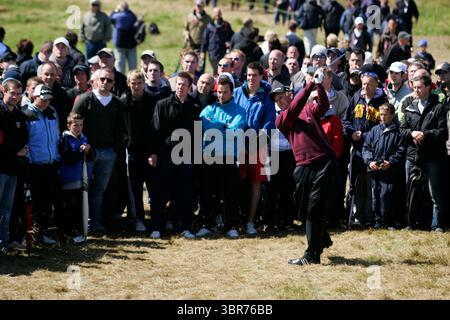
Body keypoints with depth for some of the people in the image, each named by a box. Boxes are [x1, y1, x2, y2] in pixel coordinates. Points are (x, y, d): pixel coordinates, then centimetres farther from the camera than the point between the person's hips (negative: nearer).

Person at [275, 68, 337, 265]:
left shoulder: (309, 109, 12)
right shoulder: (281, 121, 11)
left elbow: (323, 105, -9)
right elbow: (294, 108, -8)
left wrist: (319, 86, -24)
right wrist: (309, 86, -15)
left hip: (324, 162, -3)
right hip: (303, 167, 3)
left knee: (315, 210, -6)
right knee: (304, 210, 9)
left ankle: (312, 255, -3)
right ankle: (323, 240, 35)